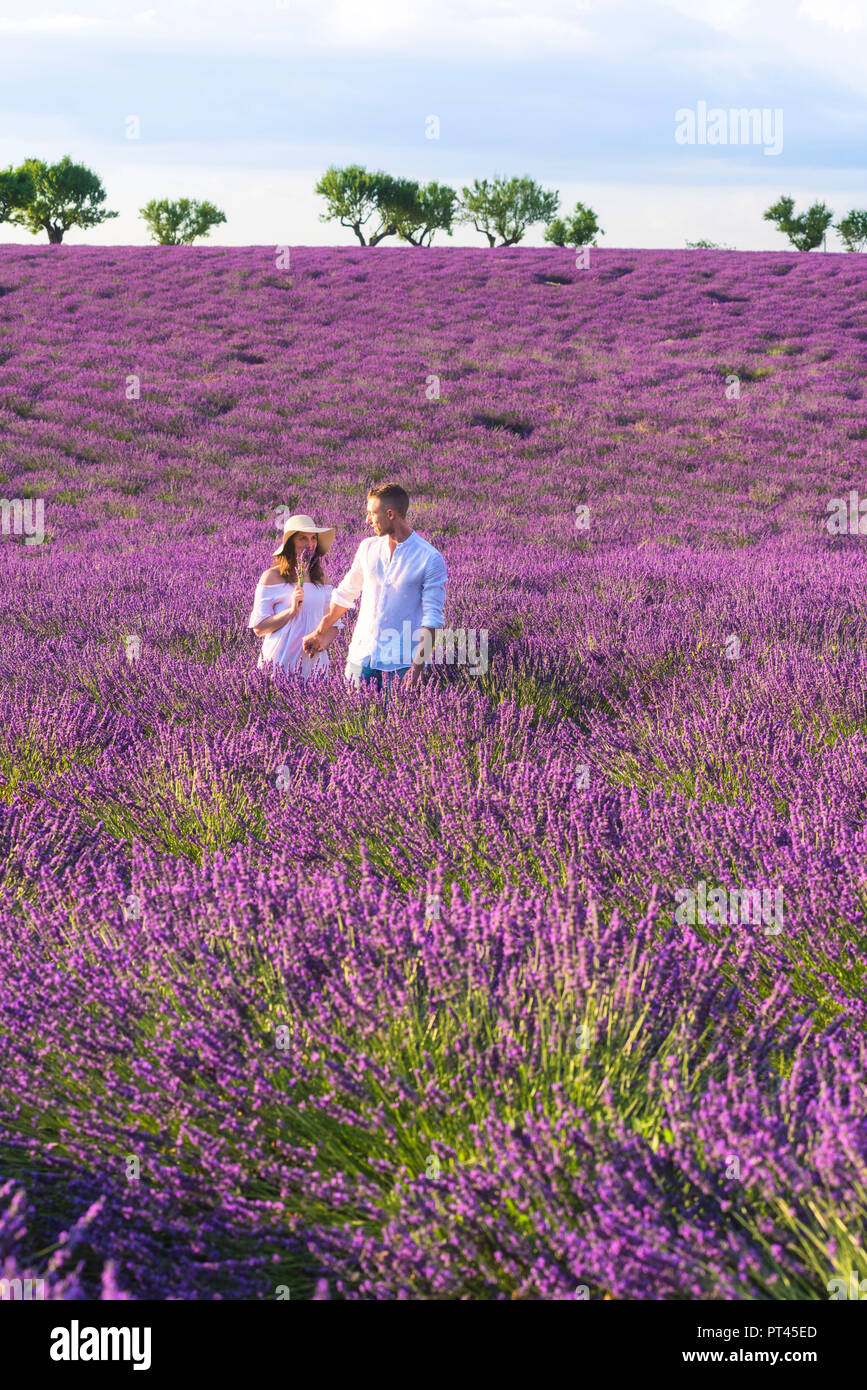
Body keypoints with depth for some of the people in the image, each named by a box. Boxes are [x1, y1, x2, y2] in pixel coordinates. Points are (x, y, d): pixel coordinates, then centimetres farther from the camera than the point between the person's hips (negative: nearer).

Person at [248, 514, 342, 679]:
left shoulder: (322, 578, 10)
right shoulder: (272, 577, -3)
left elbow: (334, 623, 15)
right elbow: (258, 628, -7)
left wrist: (323, 642, -6)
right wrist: (291, 611, -18)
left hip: (314, 663, 4)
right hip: (279, 663, -4)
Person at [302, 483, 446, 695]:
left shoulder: (431, 559, -8)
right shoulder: (368, 548, 7)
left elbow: (431, 618, -10)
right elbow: (345, 593, 21)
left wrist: (418, 667, -17)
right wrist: (320, 633, 27)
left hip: (402, 662, -4)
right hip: (362, 654, 4)